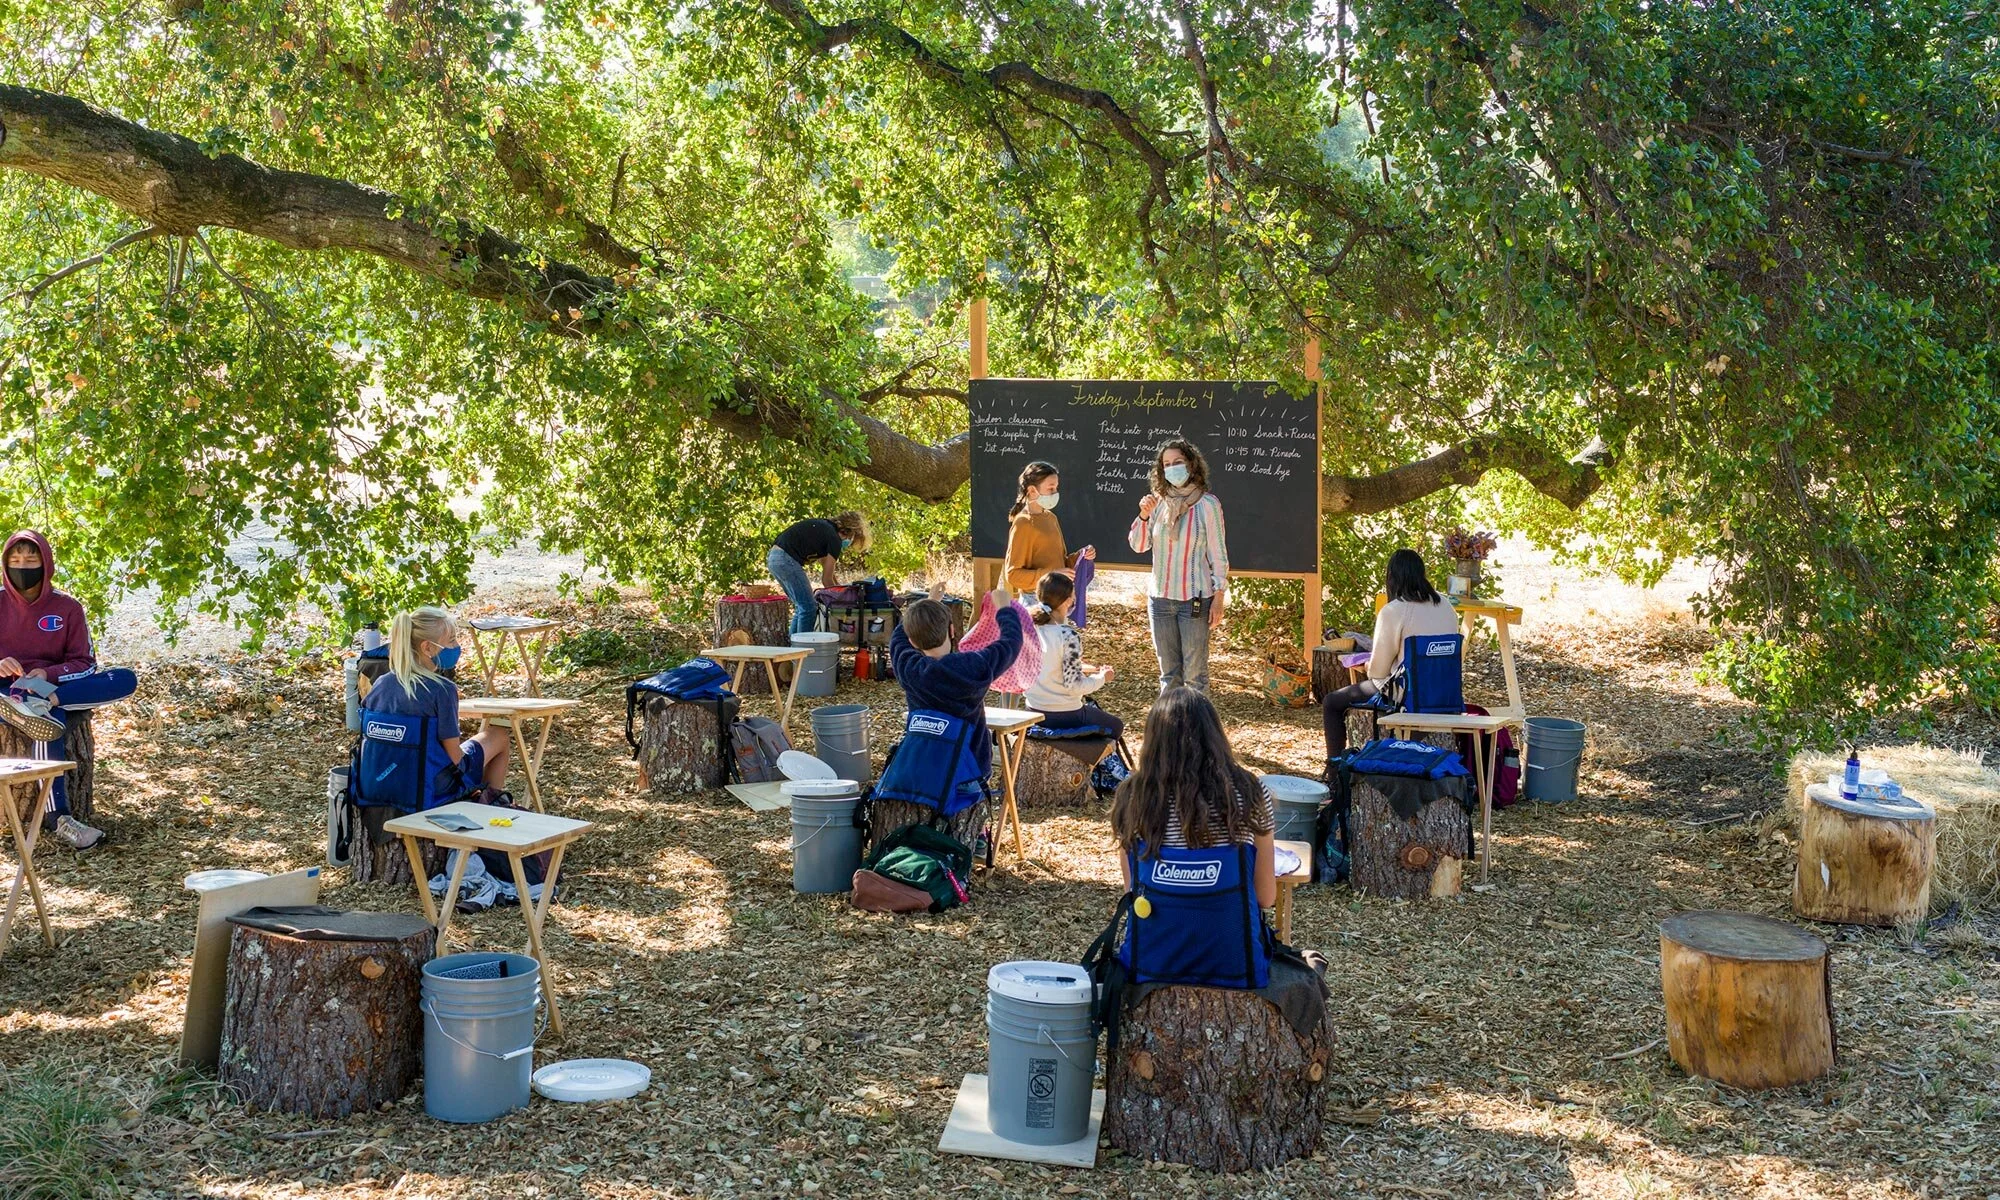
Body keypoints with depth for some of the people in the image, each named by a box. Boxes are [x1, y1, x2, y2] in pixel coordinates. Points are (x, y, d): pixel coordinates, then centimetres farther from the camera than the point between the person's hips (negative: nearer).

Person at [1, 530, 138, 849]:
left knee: (126, 679, -25)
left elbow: (84, 663, 1)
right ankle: (57, 818, -44)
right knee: (47, 724, -40)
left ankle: (45, 699, -43)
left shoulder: (67, 607, 5)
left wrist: (48, 675, -19)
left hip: (59, 685, 2)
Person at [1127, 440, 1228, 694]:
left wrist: (1219, 598, -8)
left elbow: (1218, 554, -5)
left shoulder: (1207, 504, -6)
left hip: (1194, 599, -5)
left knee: (1195, 673, 0)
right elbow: (1138, 546, 6)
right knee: (1168, 672, 13)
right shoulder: (1159, 502, 5)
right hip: (1160, 597, 5)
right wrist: (1144, 515, -11)